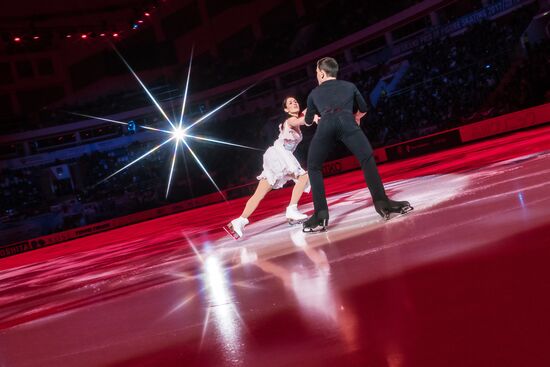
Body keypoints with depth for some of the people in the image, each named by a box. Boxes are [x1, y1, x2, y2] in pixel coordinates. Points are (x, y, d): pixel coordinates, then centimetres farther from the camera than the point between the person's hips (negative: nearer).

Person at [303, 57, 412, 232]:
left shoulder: (314, 93, 35)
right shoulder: (349, 86, 35)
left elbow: (308, 120, 50)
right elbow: (363, 109, 48)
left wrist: (308, 115, 73)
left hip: (326, 124, 0)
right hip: (346, 121, 0)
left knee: (314, 168, 13)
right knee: (367, 160, 5)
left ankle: (321, 215, 1)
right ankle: (381, 201, -14)